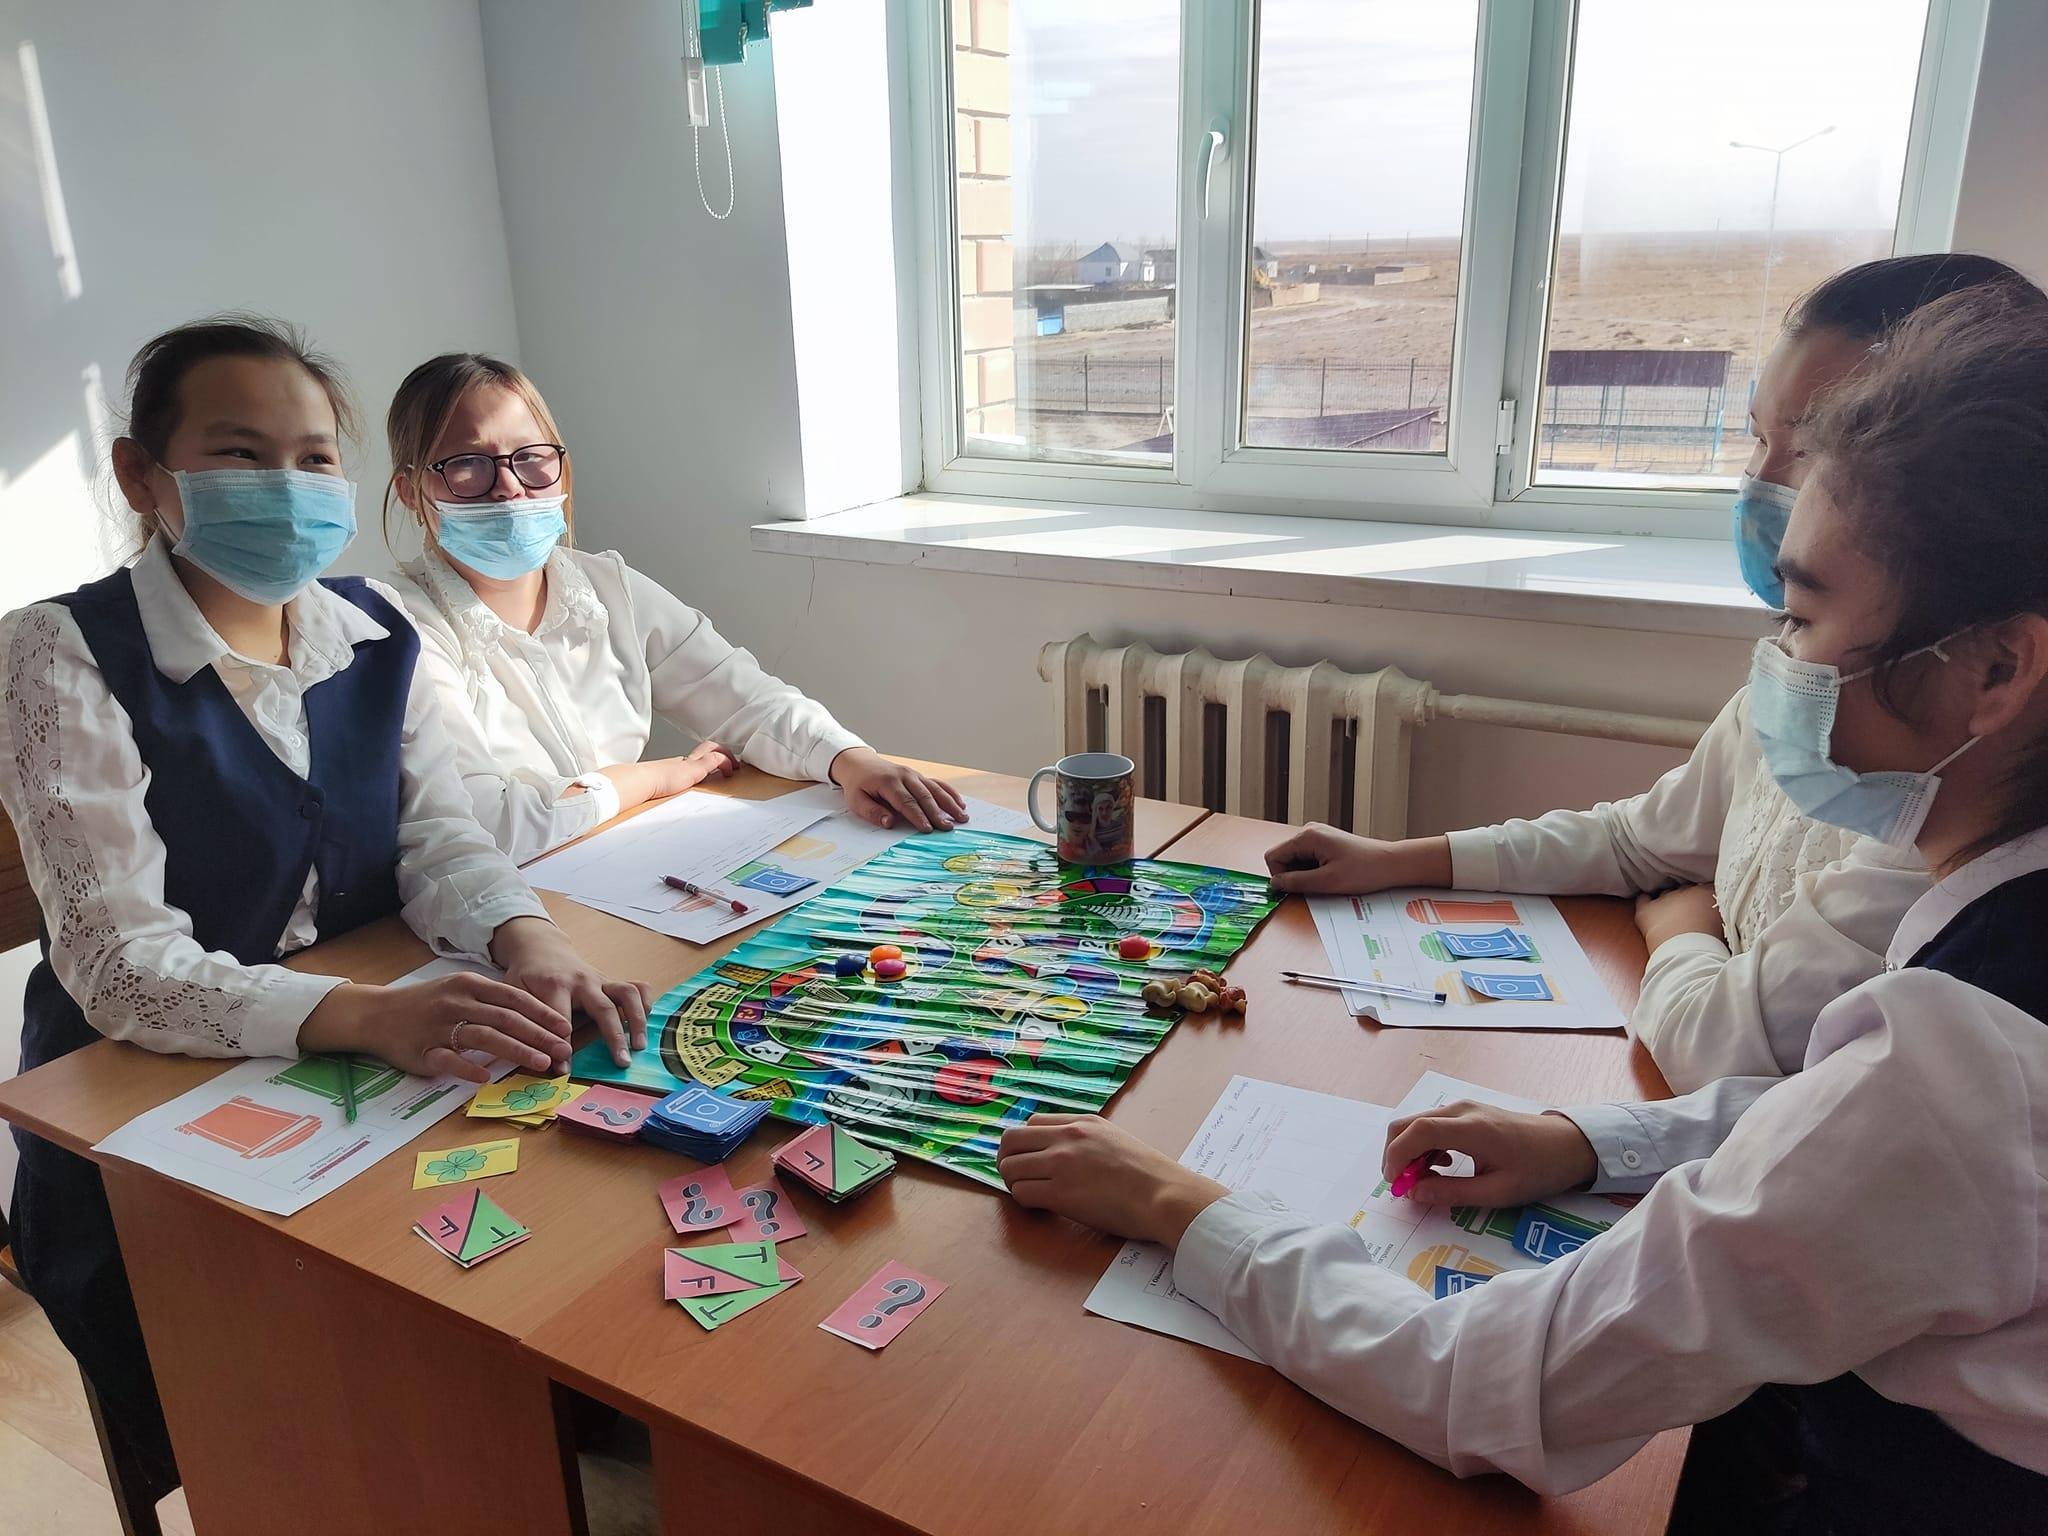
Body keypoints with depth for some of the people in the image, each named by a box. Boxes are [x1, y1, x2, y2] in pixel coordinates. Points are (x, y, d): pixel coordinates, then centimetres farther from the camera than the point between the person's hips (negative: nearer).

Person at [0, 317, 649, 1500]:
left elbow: (439, 836, -2)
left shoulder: (375, 628, 3)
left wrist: (532, 949, -26)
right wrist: (373, 1016, -37)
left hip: (363, 1083, 5)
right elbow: (118, 961, -20)